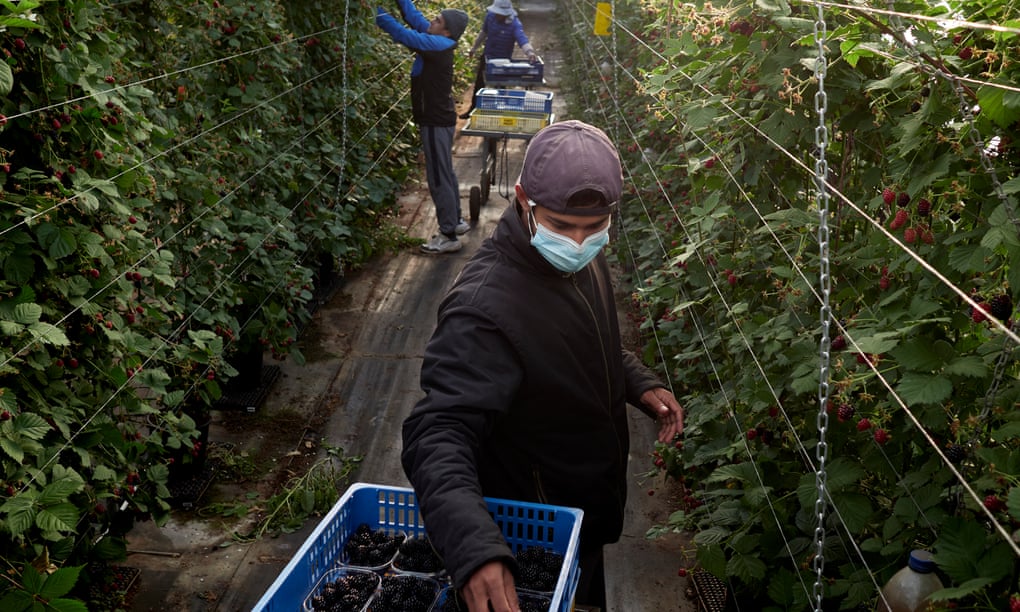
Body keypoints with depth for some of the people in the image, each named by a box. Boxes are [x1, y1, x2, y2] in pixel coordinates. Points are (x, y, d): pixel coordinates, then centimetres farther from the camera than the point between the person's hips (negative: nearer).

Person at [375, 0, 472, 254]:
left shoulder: (437, 46, -21)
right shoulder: (437, 43, 4)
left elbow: (403, 34, -27)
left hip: (436, 122, -10)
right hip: (440, 118, 10)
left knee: (439, 178, -3)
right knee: (445, 173, 20)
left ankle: (449, 236, 3)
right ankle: (456, 221, 33)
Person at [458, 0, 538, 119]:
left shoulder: (515, 25, -29)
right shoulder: (490, 15, -13)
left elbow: (523, 40, -44)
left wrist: (530, 52, -66)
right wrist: (474, 48, 14)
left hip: (503, 61, -5)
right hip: (487, 57, 5)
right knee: (479, 84, 20)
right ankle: (473, 109, 40)